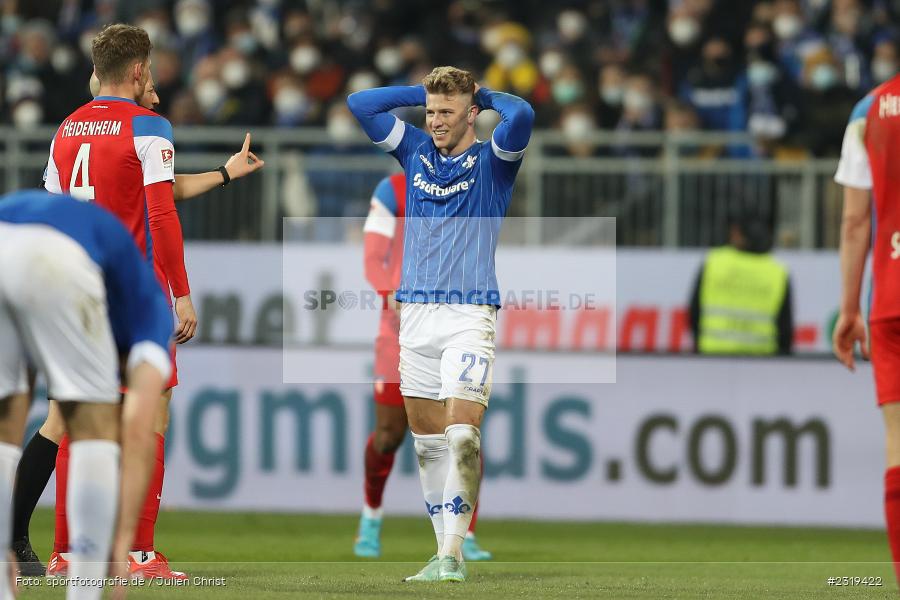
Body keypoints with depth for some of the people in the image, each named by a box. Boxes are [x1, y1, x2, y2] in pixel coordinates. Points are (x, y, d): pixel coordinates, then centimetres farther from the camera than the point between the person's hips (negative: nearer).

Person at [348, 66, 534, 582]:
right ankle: (445, 553, 10)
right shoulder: (416, 151, 14)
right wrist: (425, 92, 11)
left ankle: (454, 552, -17)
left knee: (462, 430, -17)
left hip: (469, 315, -5)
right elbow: (360, 104, 14)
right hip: (415, 312, 5)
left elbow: (521, 115, -19)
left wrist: (484, 94, 0)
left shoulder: (492, 161, 0)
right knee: (427, 439, 5)